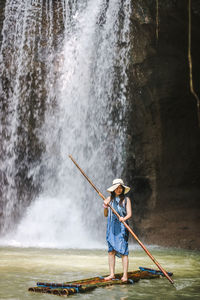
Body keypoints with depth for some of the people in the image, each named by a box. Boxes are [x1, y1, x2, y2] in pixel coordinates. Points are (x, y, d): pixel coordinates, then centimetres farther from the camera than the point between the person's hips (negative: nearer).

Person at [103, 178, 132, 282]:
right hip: (111, 227, 3)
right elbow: (106, 215, 11)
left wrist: (124, 218, -23)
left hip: (122, 227, -3)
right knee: (111, 251, 3)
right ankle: (112, 274, 10)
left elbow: (129, 214, -3)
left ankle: (125, 275, -2)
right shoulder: (109, 199, 11)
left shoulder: (126, 199, 3)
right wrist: (105, 208, -8)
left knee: (123, 251, -6)